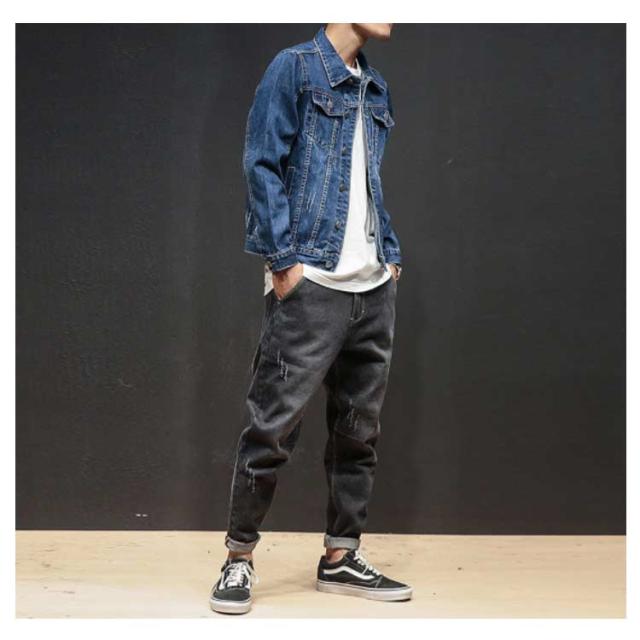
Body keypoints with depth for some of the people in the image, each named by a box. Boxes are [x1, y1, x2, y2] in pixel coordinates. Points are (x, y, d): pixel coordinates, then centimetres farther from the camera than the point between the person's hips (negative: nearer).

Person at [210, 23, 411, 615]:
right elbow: (263, 166, -8)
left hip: (374, 288, 7)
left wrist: (392, 256, 12)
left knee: (359, 428, 10)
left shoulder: (375, 89, 18)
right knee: (275, 423, -5)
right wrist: (283, 259, -14)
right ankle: (240, 556, 9)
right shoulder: (295, 68, -2)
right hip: (311, 284, -7)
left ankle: (341, 557, 21)